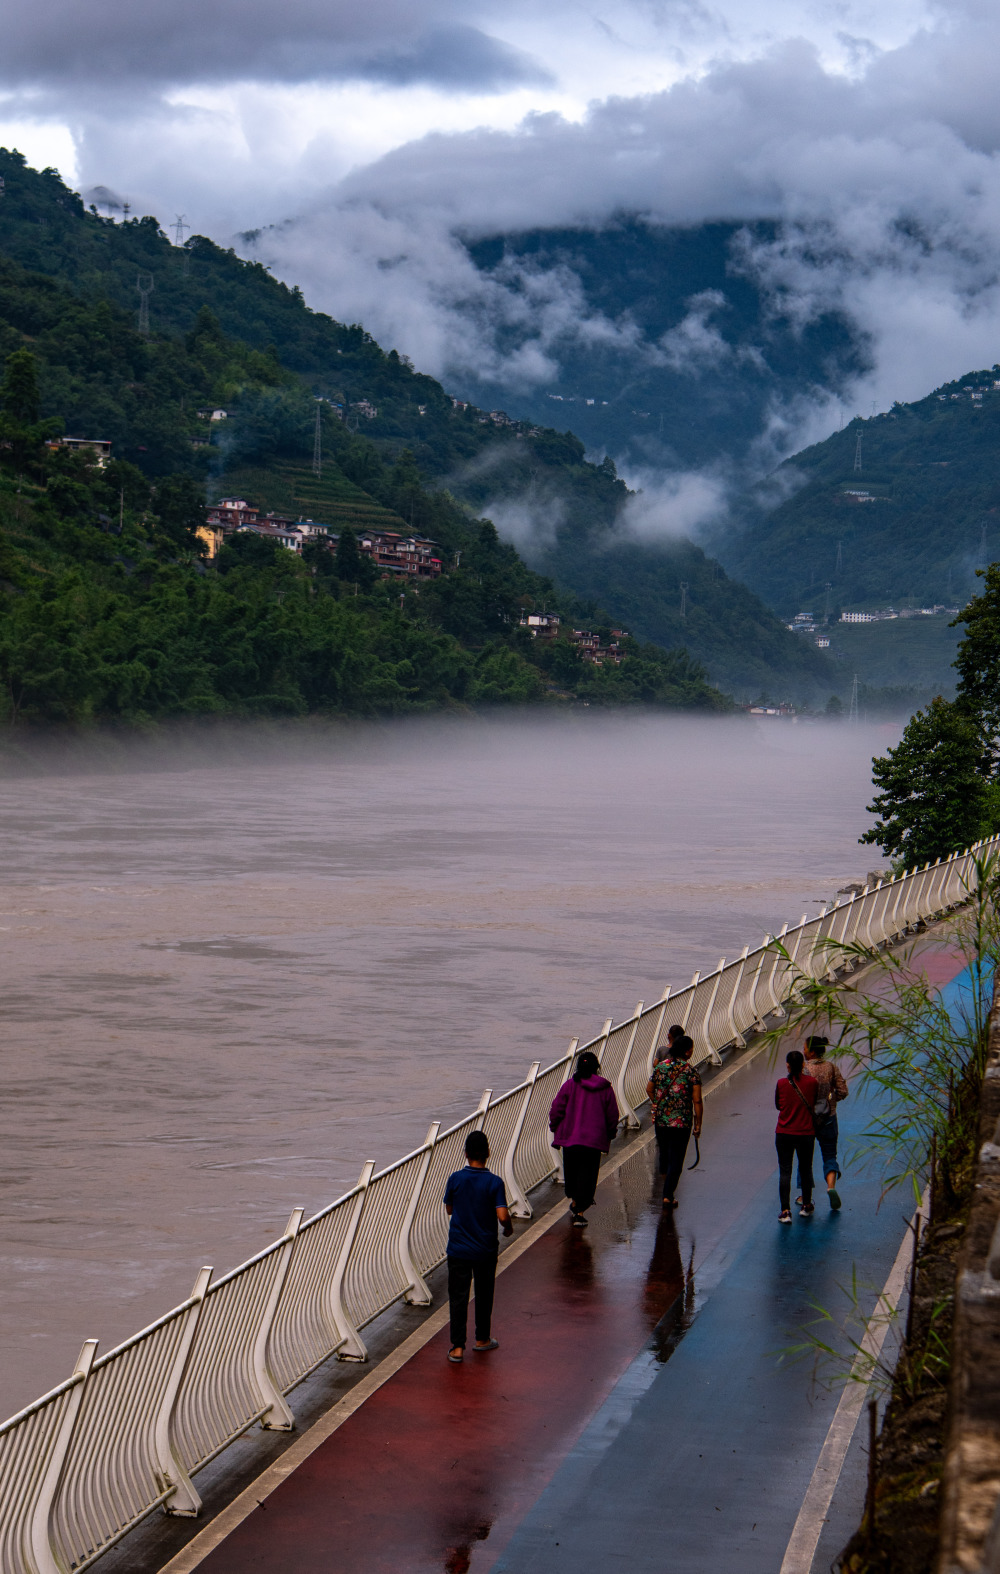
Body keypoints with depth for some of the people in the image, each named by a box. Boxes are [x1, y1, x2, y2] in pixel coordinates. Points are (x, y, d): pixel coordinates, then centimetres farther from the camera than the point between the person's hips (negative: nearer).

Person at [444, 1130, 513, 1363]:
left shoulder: (455, 1179, -8)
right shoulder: (494, 1182, -13)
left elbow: (449, 1209, 4)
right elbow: (502, 1215, -17)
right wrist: (509, 1228, 3)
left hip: (458, 1249, 0)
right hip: (486, 1249, 0)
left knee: (458, 1297, 4)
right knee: (484, 1295, 18)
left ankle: (457, 1347, 0)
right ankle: (482, 1338, 31)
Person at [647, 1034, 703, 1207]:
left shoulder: (660, 1067, 2)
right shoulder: (691, 1072, -11)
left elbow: (649, 1089, 12)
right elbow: (697, 1100, -13)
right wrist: (698, 1124, -4)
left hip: (660, 1120, 4)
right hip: (681, 1122, -4)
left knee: (664, 1153, 22)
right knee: (676, 1159, 2)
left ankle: (666, 1185, 36)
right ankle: (668, 1196, -2)